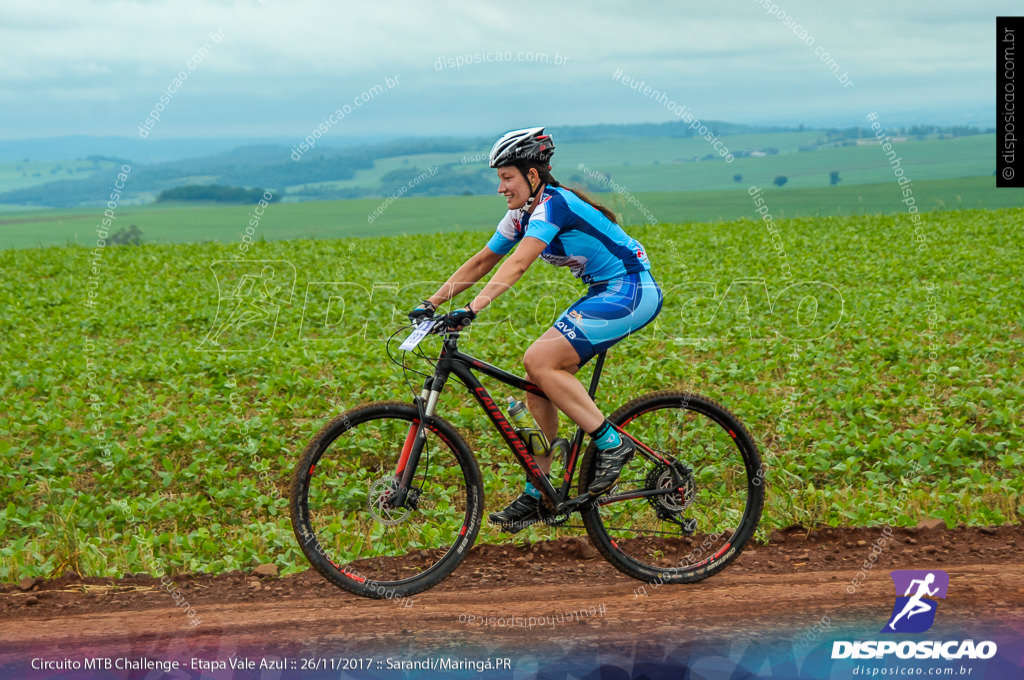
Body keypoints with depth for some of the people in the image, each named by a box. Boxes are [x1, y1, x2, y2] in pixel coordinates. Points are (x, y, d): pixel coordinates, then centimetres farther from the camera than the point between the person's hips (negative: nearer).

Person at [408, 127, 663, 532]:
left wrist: (472, 309, -41)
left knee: (540, 360, -21)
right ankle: (537, 493, 8)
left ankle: (612, 444, -11)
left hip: (632, 292, -9)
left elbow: (518, 264, -32)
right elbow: (481, 262, 14)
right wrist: (430, 304, 8)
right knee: (537, 377, 1)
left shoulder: (553, 205, -19)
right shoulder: (522, 215, 8)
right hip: (604, 294, 9)